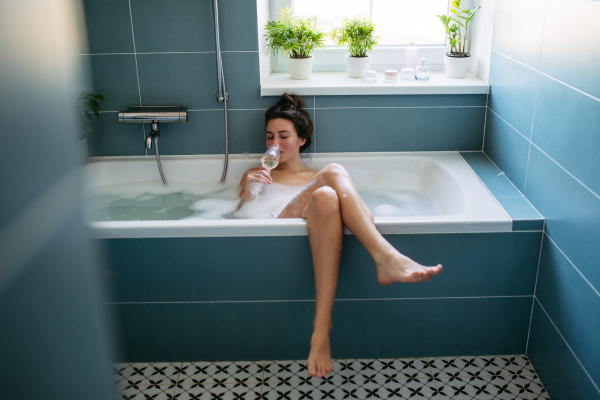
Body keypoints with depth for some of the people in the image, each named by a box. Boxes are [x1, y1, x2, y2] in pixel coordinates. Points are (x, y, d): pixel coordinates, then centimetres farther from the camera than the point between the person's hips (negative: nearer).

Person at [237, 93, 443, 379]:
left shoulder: (318, 178, 33)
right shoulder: (256, 174, 32)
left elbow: (343, 207, 17)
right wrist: (248, 192, -2)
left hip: (316, 236, 1)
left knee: (325, 197, -36)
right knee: (333, 174, -26)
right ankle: (387, 258, -46)